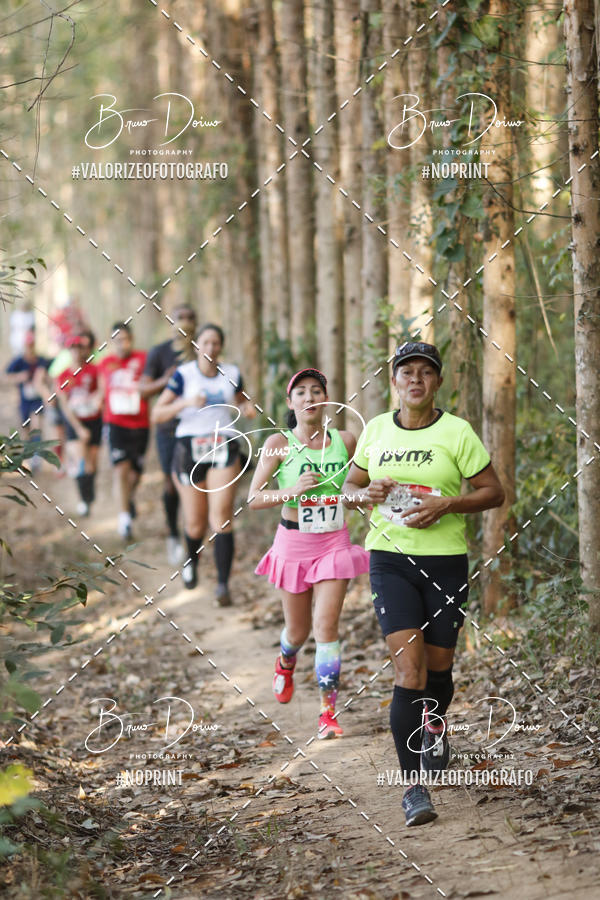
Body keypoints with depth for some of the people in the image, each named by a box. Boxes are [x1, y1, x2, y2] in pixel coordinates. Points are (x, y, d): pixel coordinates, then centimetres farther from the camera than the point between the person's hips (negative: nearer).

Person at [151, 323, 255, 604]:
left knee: (221, 515, -15)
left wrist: (248, 408, 2)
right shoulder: (183, 374, -3)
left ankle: (223, 584, -13)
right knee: (195, 523, 4)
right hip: (189, 449, -1)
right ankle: (192, 561, 39)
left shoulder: (231, 373, 6)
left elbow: (241, 399, 26)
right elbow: (157, 415, -6)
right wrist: (186, 402, -22)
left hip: (224, 448, 1)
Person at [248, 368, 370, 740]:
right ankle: (286, 663, 49)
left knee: (327, 624, -11)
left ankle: (329, 712, -7)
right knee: (298, 629, 12)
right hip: (294, 543, 0)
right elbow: (254, 498, -10)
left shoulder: (345, 441, 1)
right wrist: (292, 491, -26)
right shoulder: (279, 444, -6)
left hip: (335, 542, 0)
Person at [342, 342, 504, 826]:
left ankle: (435, 725, 46)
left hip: (445, 562, 0)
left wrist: (447, 504, -16)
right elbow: (350, 486, 16)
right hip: (390, 560, 0)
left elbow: (494, 492, 0)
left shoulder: (457, 432, -3)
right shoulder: (375, 430, 5)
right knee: (408, 668, -13)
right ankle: (413, 786, -11)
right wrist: (365, 493, -7)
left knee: (438, 668, 10)